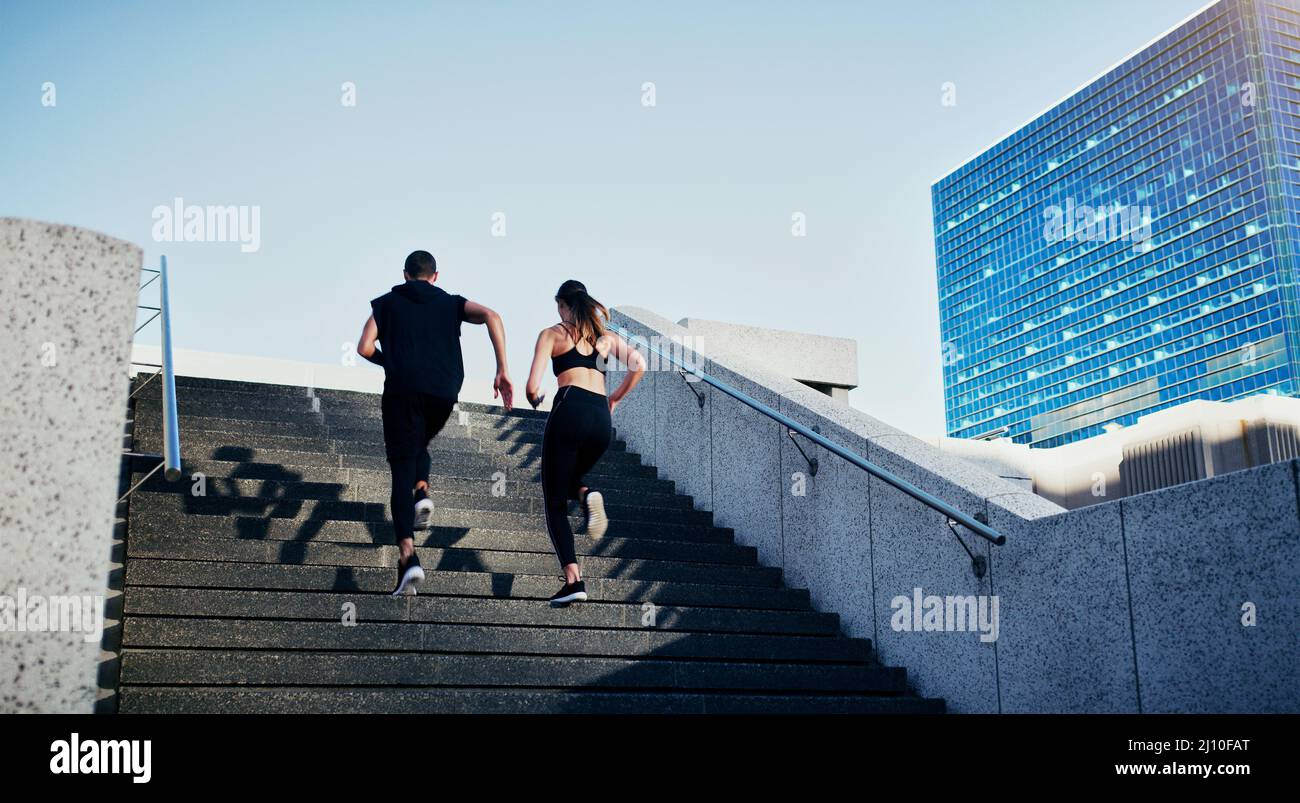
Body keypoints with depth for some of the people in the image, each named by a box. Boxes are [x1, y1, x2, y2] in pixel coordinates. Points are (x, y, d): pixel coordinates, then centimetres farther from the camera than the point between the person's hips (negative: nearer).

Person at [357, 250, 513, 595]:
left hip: (403, 389, -2)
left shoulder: (387, 303, 18)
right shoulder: (451, 303, 20)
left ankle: (408, 556, -18)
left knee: (402, 467, -2)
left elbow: (365, 348, 7)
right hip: (443, 392, 2)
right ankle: (422, 493, 2)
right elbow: (491, 316, 1)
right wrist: (502, 370, -2)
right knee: (418, 446, 32)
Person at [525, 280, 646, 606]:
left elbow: (532, 387, 1)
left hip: (570, 410, -4)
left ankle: (573, 580, -14)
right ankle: (587, 495, -9)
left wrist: (534, 399, 24)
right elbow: (638, 365, 6)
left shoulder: (552, 334, 11)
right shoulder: (607, 336, 23)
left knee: (555, 502, 3)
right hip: (601, 419, 4)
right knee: (567, 480, 29)